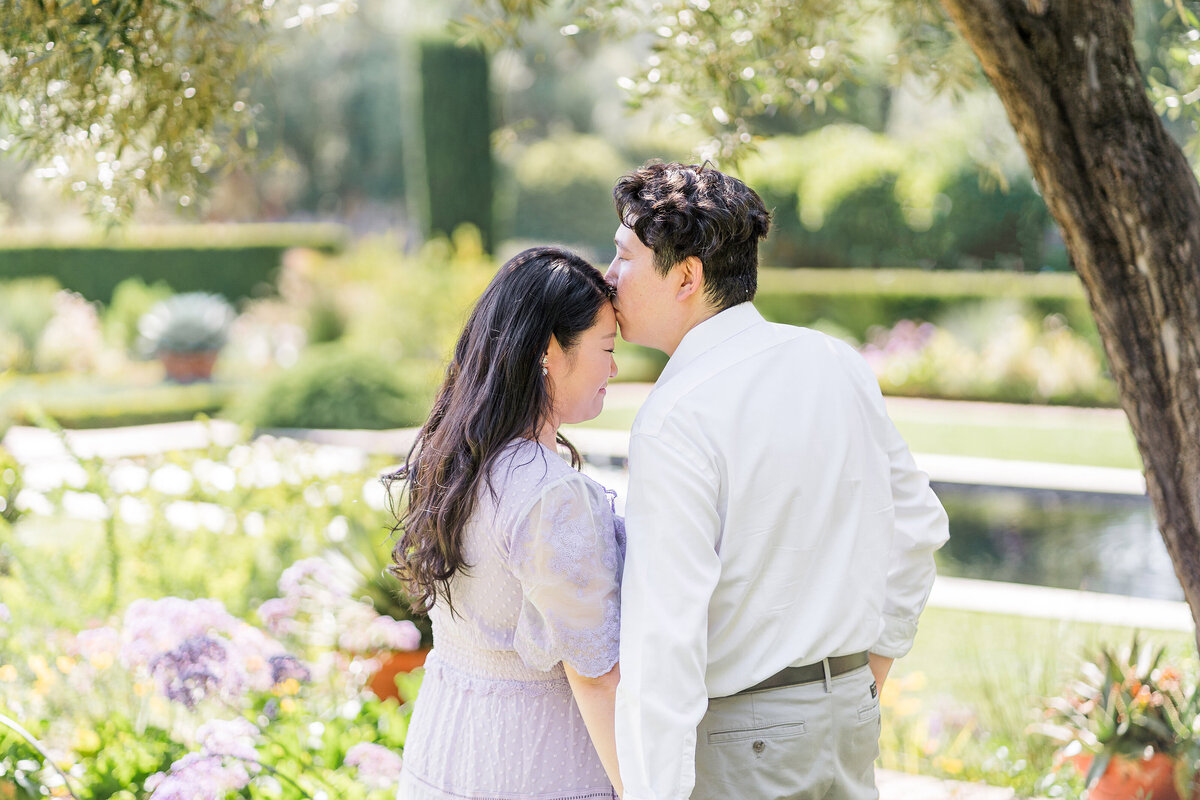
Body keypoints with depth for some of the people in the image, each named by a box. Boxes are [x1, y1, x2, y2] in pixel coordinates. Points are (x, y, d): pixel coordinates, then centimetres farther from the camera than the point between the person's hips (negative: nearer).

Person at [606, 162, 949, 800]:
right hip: (851, 718, 7)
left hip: (739, 746, -7)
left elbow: (664, 633, -24)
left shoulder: (677, 420, -21)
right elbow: (917, 526, 13)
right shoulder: (838, 363, 2)